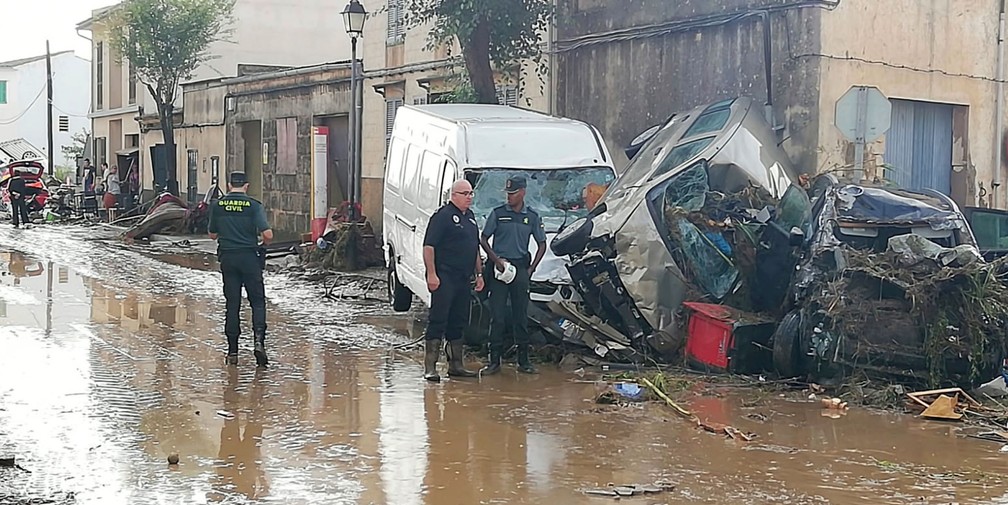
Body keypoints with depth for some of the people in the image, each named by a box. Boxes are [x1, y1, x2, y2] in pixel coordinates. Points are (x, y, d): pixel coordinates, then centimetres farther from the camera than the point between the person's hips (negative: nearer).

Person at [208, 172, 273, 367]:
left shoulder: (218, 205, 3)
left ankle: (232, 351, 9)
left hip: (227, 258, 3)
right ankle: (259, 340, -14)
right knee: (257, 301, 6)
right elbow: (268, 234, -13)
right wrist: (263, 241, 9)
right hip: (250, 257, -2)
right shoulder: (253, 205, -6)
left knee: (232, 304, 9)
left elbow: (213, 234, 12)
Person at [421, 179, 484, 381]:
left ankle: (456, 365, 20)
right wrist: (431, 274, -20)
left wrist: (479, 274, 22)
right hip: (444, 278, -8)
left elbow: (476, 249, 26)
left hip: (464, 279, 8)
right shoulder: (443, 216, -8)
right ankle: (430, 367, -6)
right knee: (438, 321, -8)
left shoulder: (470, 217, 18)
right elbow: (429, 246, -15)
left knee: (458, 323, 12)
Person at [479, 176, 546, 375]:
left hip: (520, 267, 2)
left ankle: (523, 360, 11)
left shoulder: (532, 216, 9)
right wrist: (496, 259, -8)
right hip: (499, 267, -2)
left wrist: (531, 268, 5)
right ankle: (494, 360, 1)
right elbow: (483, 240, 5)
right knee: (497, 315, -3)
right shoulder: (498, 213, 4)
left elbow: (542, 245, 14)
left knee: (521, 315, 5)